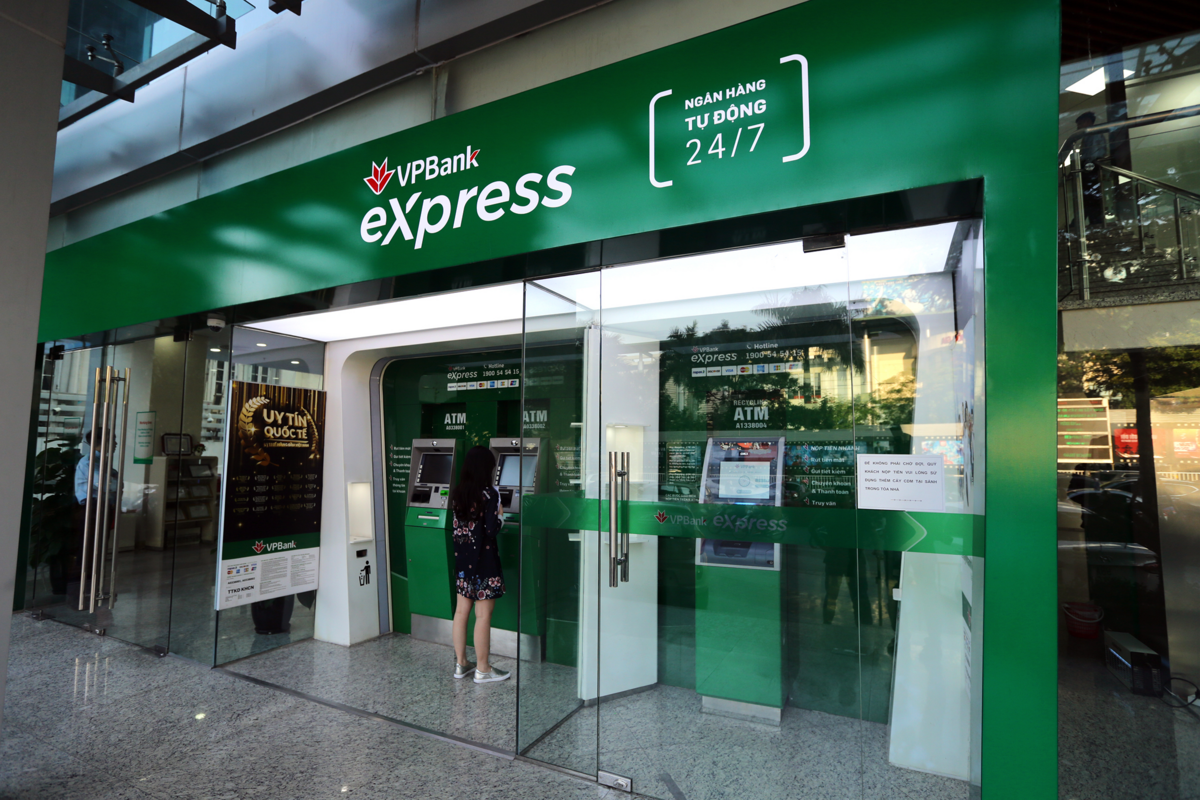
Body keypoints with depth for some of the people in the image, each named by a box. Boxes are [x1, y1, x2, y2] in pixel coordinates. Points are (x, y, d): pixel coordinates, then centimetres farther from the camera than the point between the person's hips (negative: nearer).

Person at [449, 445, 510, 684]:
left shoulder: (457, 493, 4)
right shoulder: (489, 494, -17)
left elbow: (456, 527, 9)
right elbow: (492, 530, -19)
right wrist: (500, 516, -1)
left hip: (462, 558, 7)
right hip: (483, 560, -7)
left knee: (461, 610, 14)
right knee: (483, 615, 2)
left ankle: (460, 663, 26)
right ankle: (483, 669, 12)